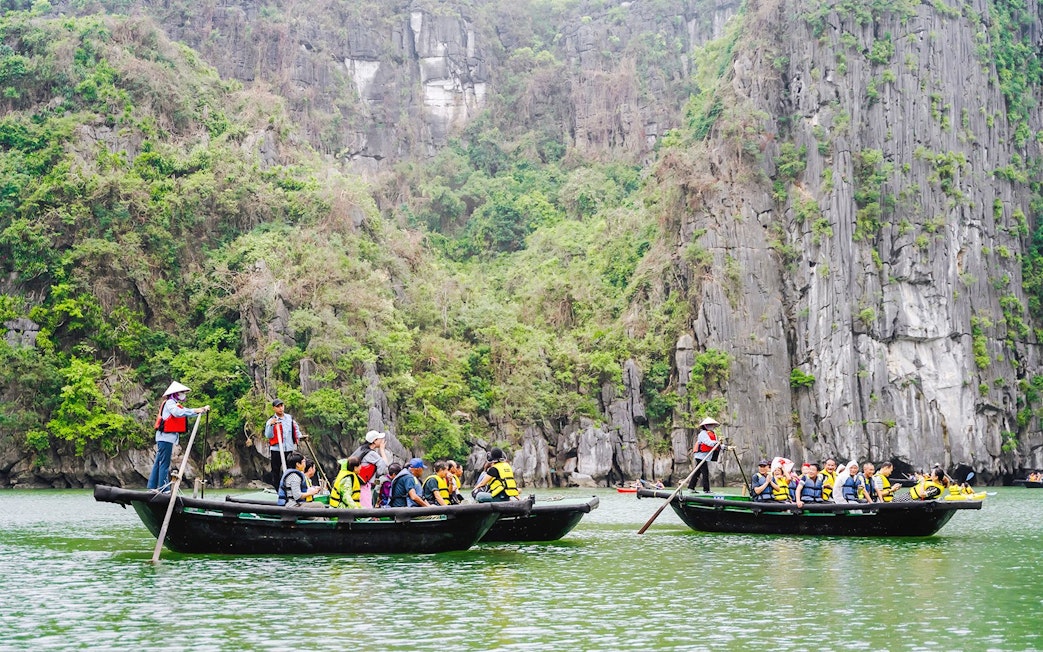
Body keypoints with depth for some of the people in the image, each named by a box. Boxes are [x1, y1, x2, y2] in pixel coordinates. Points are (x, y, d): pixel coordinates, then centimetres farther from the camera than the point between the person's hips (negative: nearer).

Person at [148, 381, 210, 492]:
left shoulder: (175, 404, 23)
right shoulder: (170, 403, -8)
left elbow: (188, 412, 21)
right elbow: (178, 413, -26)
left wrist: (202, 410, 7)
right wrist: (195, 411, -25)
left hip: (166, 437, 10)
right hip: (165, 436, -10)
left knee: (158, 462, 9)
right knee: (164, 463, -10)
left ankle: (152, 487, 11)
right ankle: (164, 488, -12)